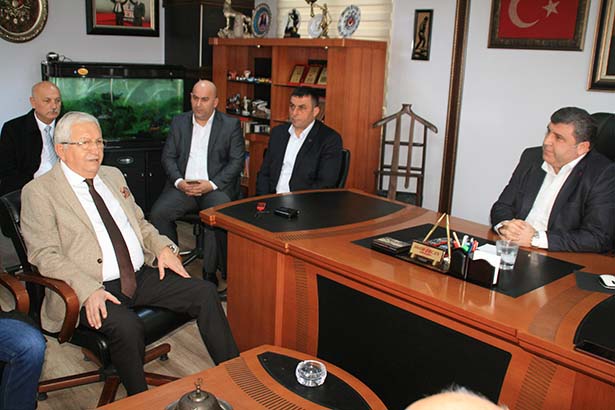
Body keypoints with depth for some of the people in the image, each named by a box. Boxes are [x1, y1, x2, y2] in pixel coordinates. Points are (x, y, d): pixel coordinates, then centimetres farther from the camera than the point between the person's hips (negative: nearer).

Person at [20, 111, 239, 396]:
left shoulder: (113, 176, 17)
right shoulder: (39, 192, -3)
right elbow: (45, 255, -10)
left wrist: (162, 247, 3)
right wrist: (88, 290, -24)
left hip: (142, 275, 6)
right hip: (92, 291, -6)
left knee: (204, 293, -9)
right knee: (128, 328, -34)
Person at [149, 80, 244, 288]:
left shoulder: (231, 125, 5)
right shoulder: (179, 122, 15)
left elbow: (237, 161, 0)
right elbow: (168, 156, 12)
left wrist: (212, 184, -13)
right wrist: (179, 181, -8)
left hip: (216, 187, -3)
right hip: (183, 186, 3)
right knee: (157, 213, -22)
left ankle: (210, 272, -16)